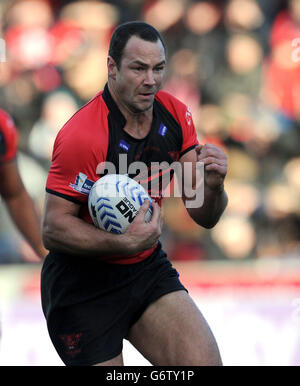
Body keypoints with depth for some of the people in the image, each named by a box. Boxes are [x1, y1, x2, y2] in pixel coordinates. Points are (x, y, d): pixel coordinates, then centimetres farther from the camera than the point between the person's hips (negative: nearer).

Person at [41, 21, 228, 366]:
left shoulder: (175, 115, -2)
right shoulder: (82, 136, -22)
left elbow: (204, 218, 1)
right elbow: (53, 229, -20)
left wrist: (213, 185, -22)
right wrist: (126, 242, -33)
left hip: (148, 269, 5)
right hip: (83, 286, -5)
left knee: (205, 361, -13)